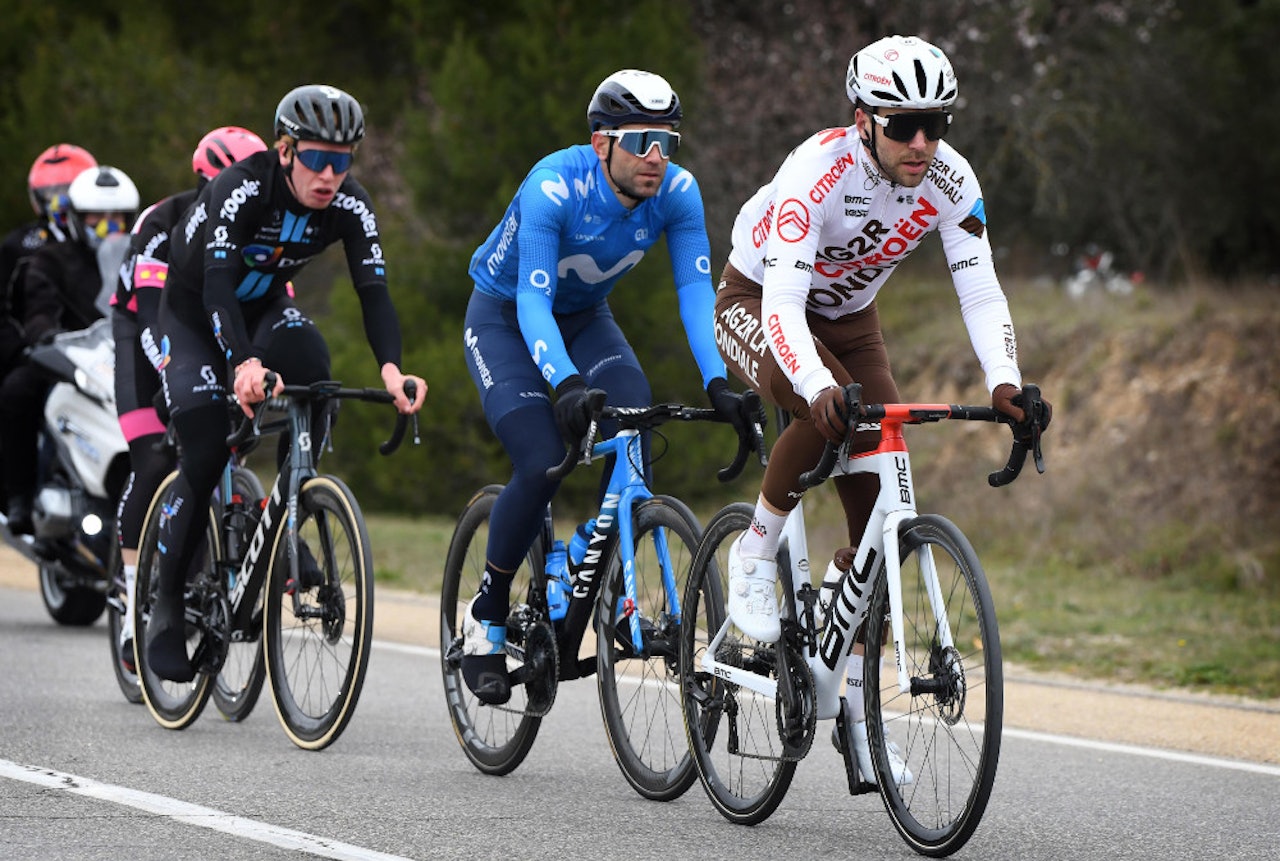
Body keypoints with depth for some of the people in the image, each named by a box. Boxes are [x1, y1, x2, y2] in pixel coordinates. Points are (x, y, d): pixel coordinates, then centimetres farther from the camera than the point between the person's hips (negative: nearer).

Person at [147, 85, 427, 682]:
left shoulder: (350, 205, -20)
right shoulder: (241, 189, -33)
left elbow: (374, 291, -28)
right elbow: (217, 283, -43)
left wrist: (391, 367, -47)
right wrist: (243, 363, -61)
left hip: (264, 307, 3)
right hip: (193, 313, -3)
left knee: (307, 362, -31)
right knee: (205, 452, -18)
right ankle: (168, 605, -1)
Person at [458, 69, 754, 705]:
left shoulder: (676, 193, -20)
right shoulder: (555, 187, -33)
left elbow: (695, 291, -25)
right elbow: (532, 302, -39)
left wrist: (717, 383, -40)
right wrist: (568, 385, -54)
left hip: (585, 316, 4)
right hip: (504, 317, -4)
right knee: (542, 464, -23)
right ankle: (485, 616, -3)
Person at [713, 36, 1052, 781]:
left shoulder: (949, 180, -21)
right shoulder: (819, 172, -35)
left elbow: (980, 290, -22)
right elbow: (782, 301, -42)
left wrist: (1005, 381, -40)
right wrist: (818, 385, -59)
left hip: (849, 319, 5)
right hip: (756, 304, -5)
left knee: (878, 512, -5)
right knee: (828, 415, -38)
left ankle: (857, 701, 4)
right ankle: (756, 552, -13)